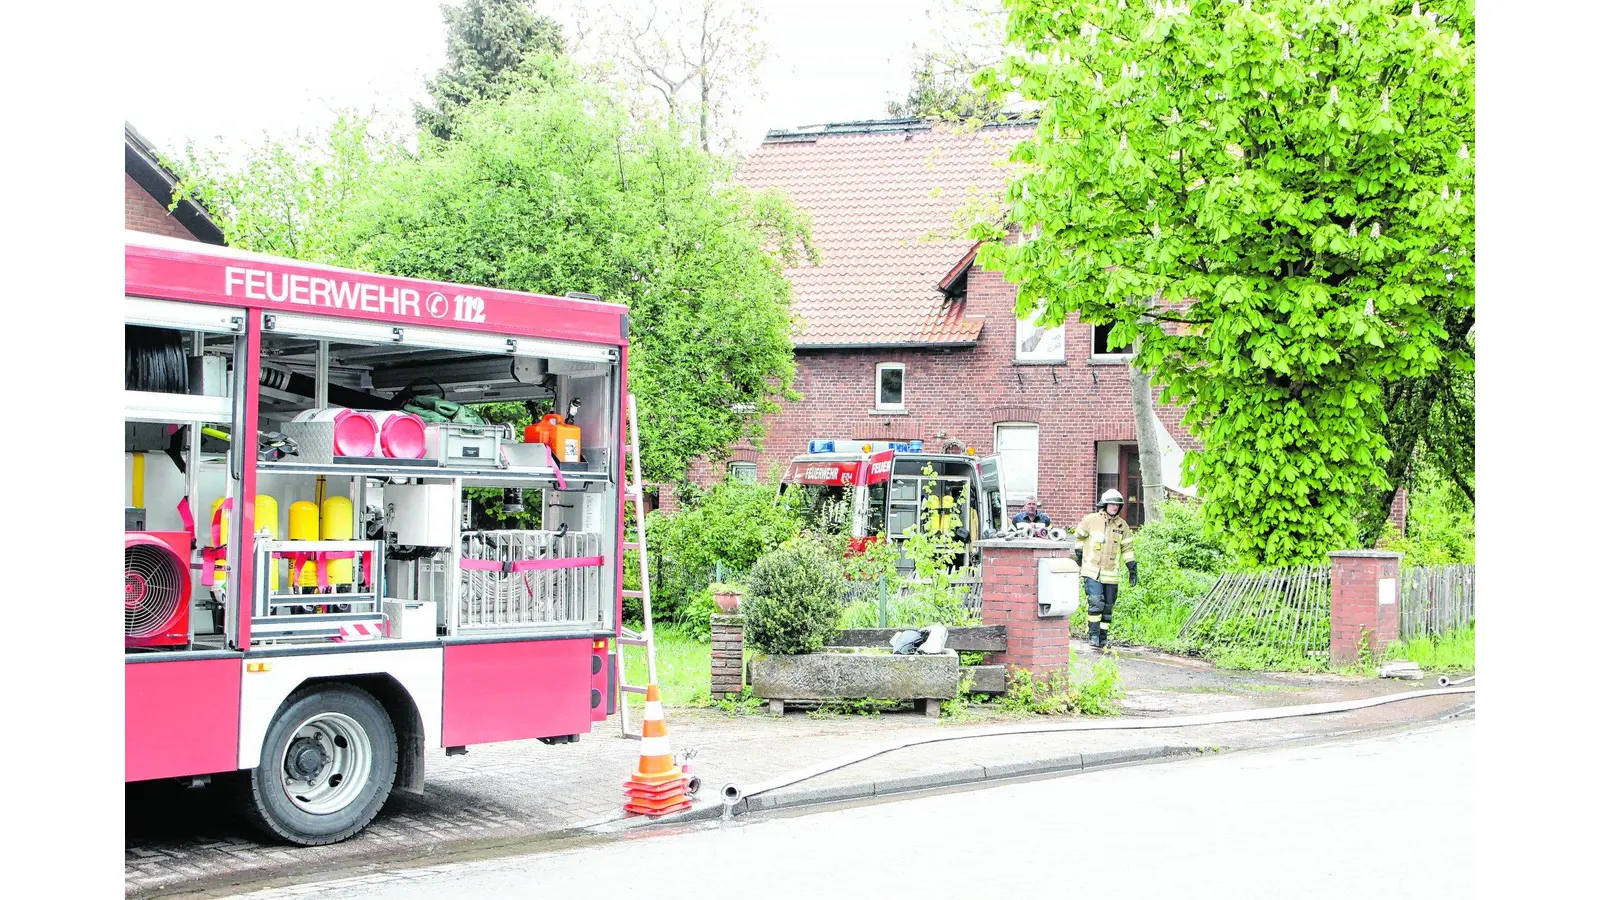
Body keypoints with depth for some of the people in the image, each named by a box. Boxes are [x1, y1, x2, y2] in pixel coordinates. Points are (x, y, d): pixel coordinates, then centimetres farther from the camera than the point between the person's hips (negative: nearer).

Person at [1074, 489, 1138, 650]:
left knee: (1107, 607, 8)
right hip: (1092, 572, -4)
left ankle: (1103, 638, 18)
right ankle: (1094, 636, -11)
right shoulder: (1091, 520, -4)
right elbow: (1078, 537, 12)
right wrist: (1079, 556, 11)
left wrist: (1132, 569, 9)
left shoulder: (1122, 525, 6)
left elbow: (1127, 549, 13)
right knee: (1096, 603, -17)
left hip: (1111, 574, 4)